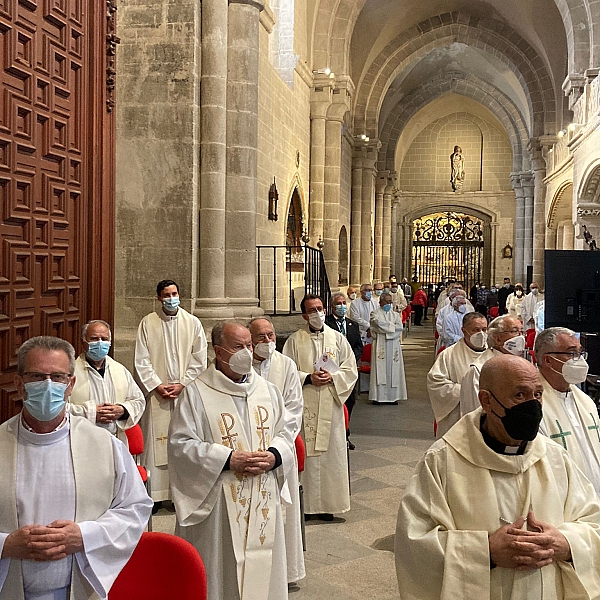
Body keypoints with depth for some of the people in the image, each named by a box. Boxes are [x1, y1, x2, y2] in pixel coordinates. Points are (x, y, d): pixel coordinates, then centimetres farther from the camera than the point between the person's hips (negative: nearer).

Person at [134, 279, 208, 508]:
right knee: (155, 442, -1)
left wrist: (182, 384, -5)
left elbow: (199, 360, 4)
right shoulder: (148, 323, 5)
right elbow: (141, 360, 2)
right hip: (156, 394, 0)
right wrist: (158, 386, -7)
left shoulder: (193, 323, 6)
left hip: (186, 393, 0)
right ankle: (154, 494, 6)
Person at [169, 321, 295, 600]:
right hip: (217, 504, -4)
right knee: (220, 570, 5)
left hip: (263, 502, 5)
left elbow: (287, 428, 12)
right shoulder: (196, 393, -8)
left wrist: (274, 456, -8)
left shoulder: (267, 389, 7)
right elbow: (180, 443, -12)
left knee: (262, 567, 13)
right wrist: (228, 459, -18)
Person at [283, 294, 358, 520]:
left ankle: (328, 504, 14)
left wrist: (332, 377, -11)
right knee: (306, 453, -1)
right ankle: (306, 503, 9)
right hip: (304, 406, -1)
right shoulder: (295, 340, 3)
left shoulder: (338, 338, 8)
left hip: (331, 406, 2)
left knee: (331, 454, 3)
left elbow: (351, 369, 6)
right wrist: (308, 378, -13)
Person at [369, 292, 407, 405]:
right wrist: (392, 326, -2)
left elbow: (400, 328, 1)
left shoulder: (395, 315, 17)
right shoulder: (376, 314, 5)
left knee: (393, 369, 2)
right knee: (380, 370, -7)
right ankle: (378, 396, -5)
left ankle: (392, 396, 6)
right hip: (380, 345, -4)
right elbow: (379, 325, -12)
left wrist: (386, 327, -7)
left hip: (393, 346, 4)